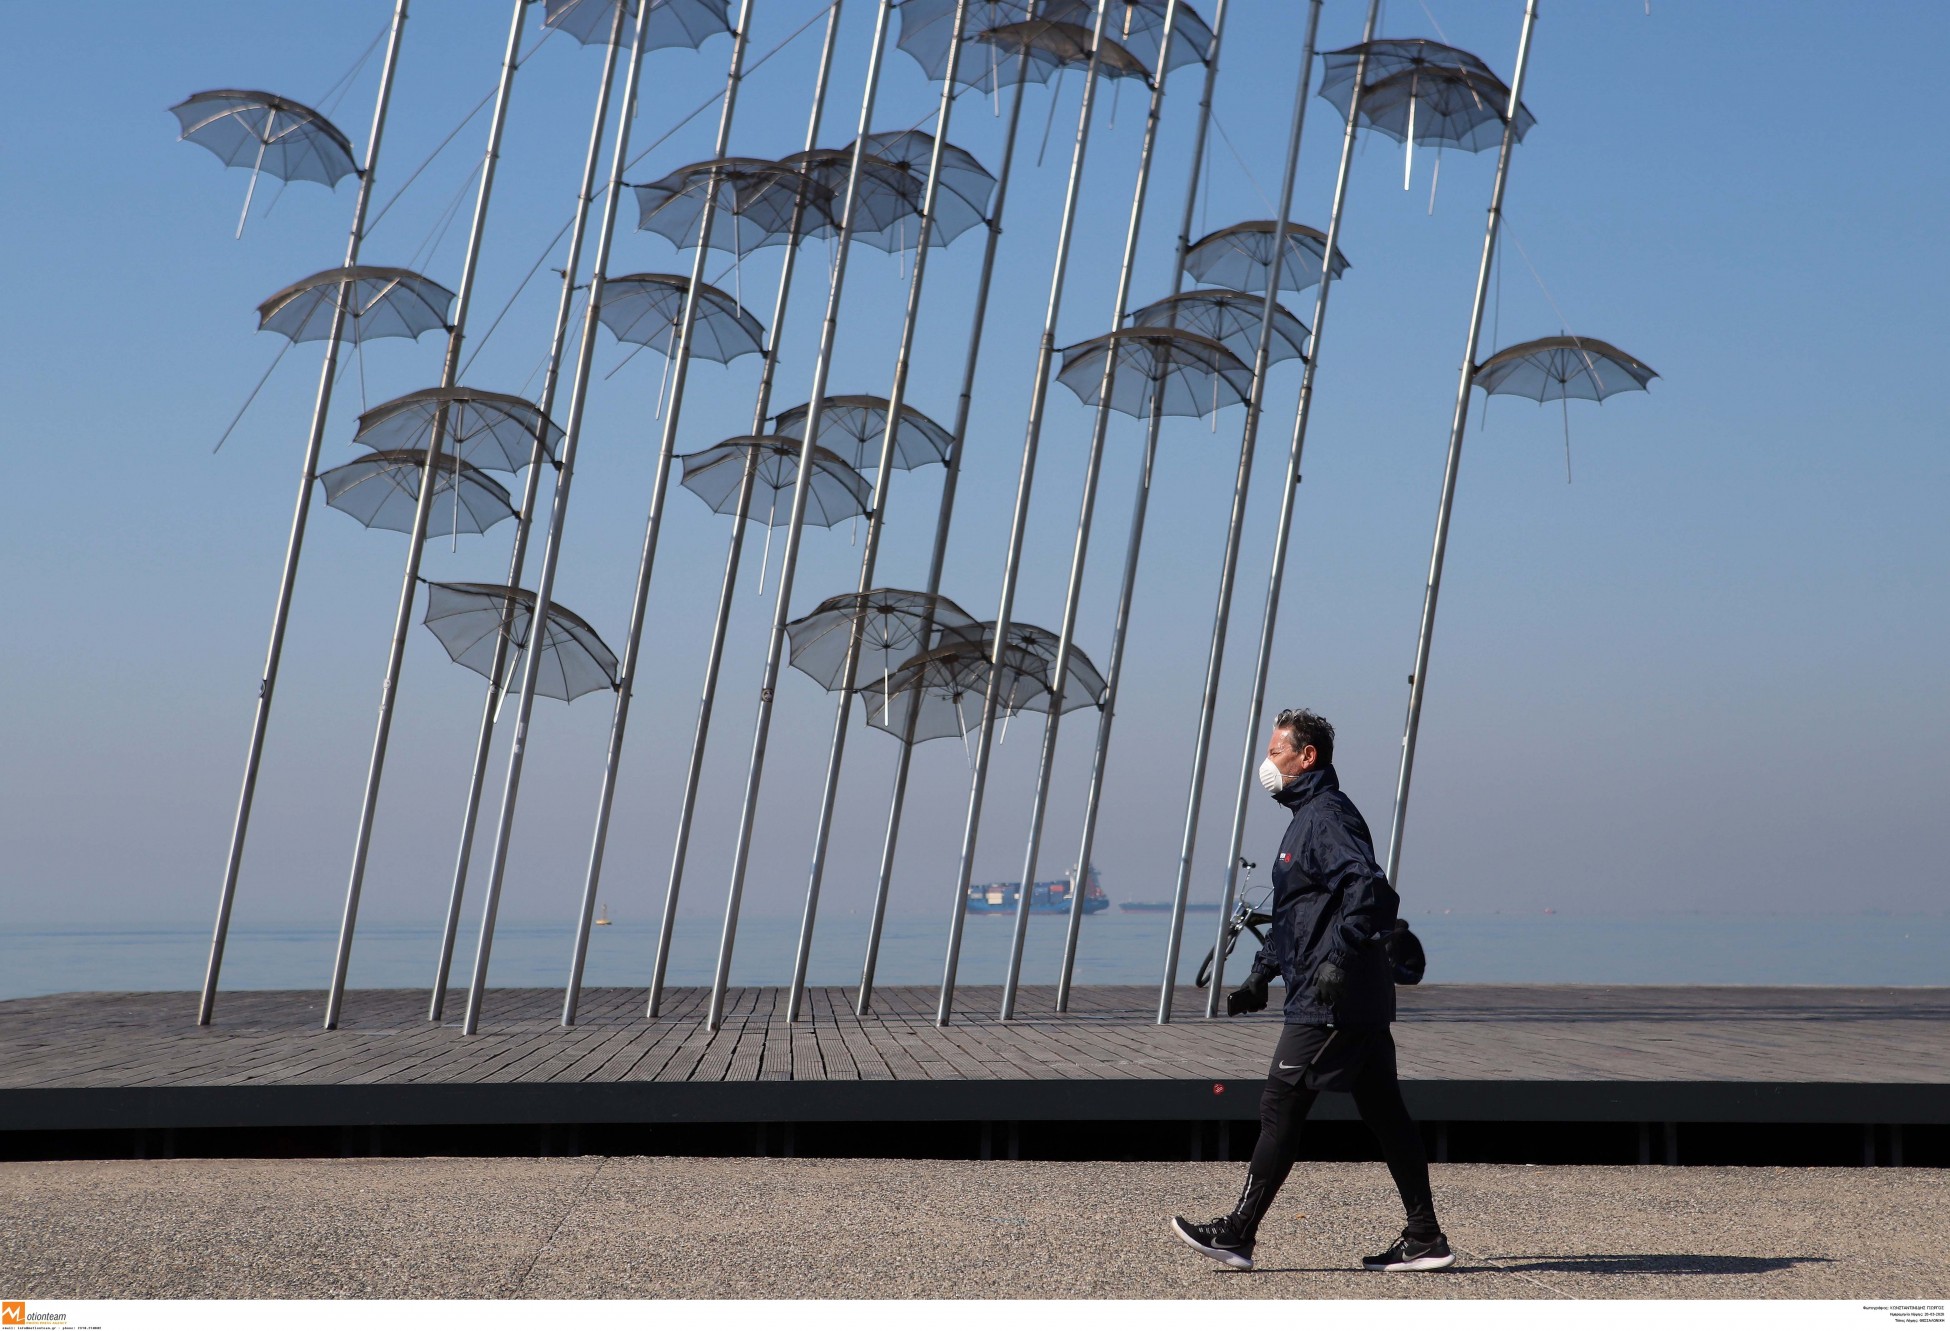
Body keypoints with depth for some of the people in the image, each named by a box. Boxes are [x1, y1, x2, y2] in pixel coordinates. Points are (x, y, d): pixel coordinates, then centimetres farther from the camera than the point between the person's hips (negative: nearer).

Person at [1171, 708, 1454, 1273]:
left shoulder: (1328, 816, -12)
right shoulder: (1308, 817, 21)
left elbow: (1370, 890, -26)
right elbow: (1295, 916, 28)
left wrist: (1339, 959, -32)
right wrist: (1260, 976, 25)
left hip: (1330, 1002, -10)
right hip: (1362, 1001, 10)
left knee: (1280, 1107, -6)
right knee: (1384, 1113, 10)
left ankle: (1237, 1233, -1)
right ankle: (1425, 1238, 13)